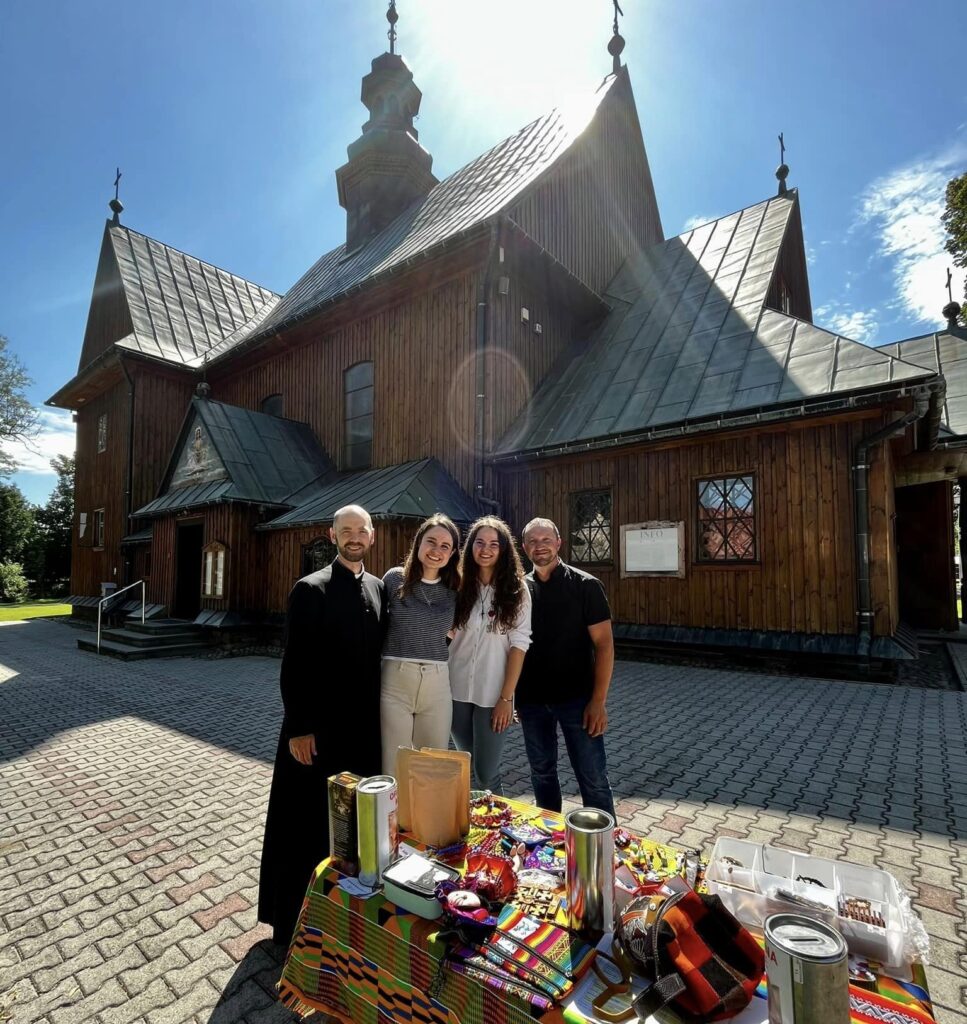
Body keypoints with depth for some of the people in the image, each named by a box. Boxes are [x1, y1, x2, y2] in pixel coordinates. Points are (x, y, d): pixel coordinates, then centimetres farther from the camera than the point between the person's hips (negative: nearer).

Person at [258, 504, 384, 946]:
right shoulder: (310, 589, -10)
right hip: (319, 728, -5)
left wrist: (378, 712, 7)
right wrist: (298, 728, -13)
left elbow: (378, 653, 10)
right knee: (307, 823, 9)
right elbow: (294, 665, -11)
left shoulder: (378, 588, 6)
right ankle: (296, 922, 28)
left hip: (364, 726, 5)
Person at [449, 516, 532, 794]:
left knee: (486, 774, 1)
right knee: (464, 768, 18)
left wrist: (506, 698, -10)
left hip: (492, 695, -3)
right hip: (457, 691, 3)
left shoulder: (516, 590, -6)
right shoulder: (459, 585, 0)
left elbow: (519, 644, -8)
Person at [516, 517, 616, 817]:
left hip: (577, 699, -3)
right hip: (531, 700, 4)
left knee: (593, 779, 4)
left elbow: (603, 644, -8)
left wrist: (598, 701, -14)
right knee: (542, 773, 17)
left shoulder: (585, 585, -6)